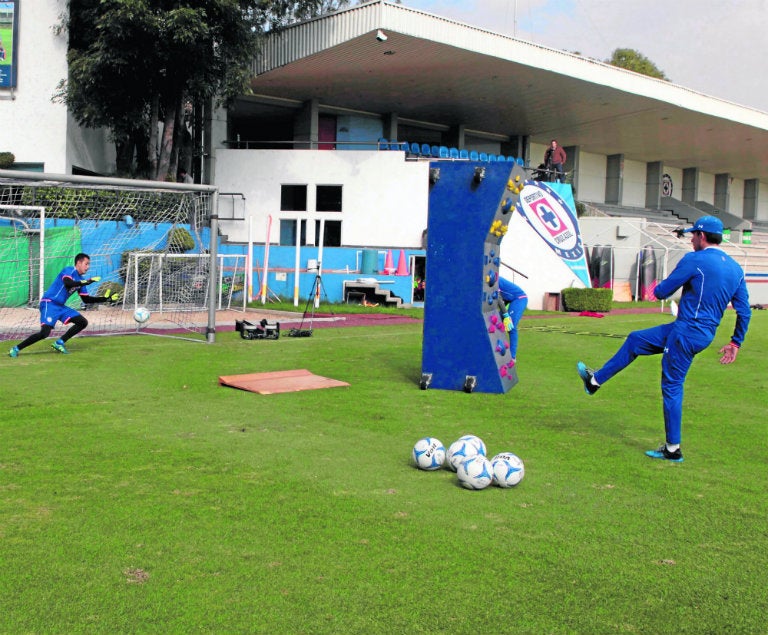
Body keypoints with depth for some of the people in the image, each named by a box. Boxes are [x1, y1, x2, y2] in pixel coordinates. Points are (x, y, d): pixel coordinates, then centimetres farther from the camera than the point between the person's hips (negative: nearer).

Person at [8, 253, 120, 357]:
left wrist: (105, 299, 11)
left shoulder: (81, 279, 13)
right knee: (45, 332, -23)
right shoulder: (69, 270, -10)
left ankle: (59, 343, 9)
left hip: (61, 307, 9)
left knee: (83, 322, 4)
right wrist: (87, 282, -30)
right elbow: (68, 283, -32)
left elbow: (86, 299, 16)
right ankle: (16, 349, -10)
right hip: (49, 304, -9)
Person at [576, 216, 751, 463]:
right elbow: (745, 312, 9)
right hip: (705, 333, 8)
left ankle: (673, 449, 7)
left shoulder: (695, 260, -13)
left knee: (672, 386, 1)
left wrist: (658, 289, 16)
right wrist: (736, 342, 17)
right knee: (635, 340, 18)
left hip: (686, 332, -8)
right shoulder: (736, 268, 9)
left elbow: (662, 291, -8)